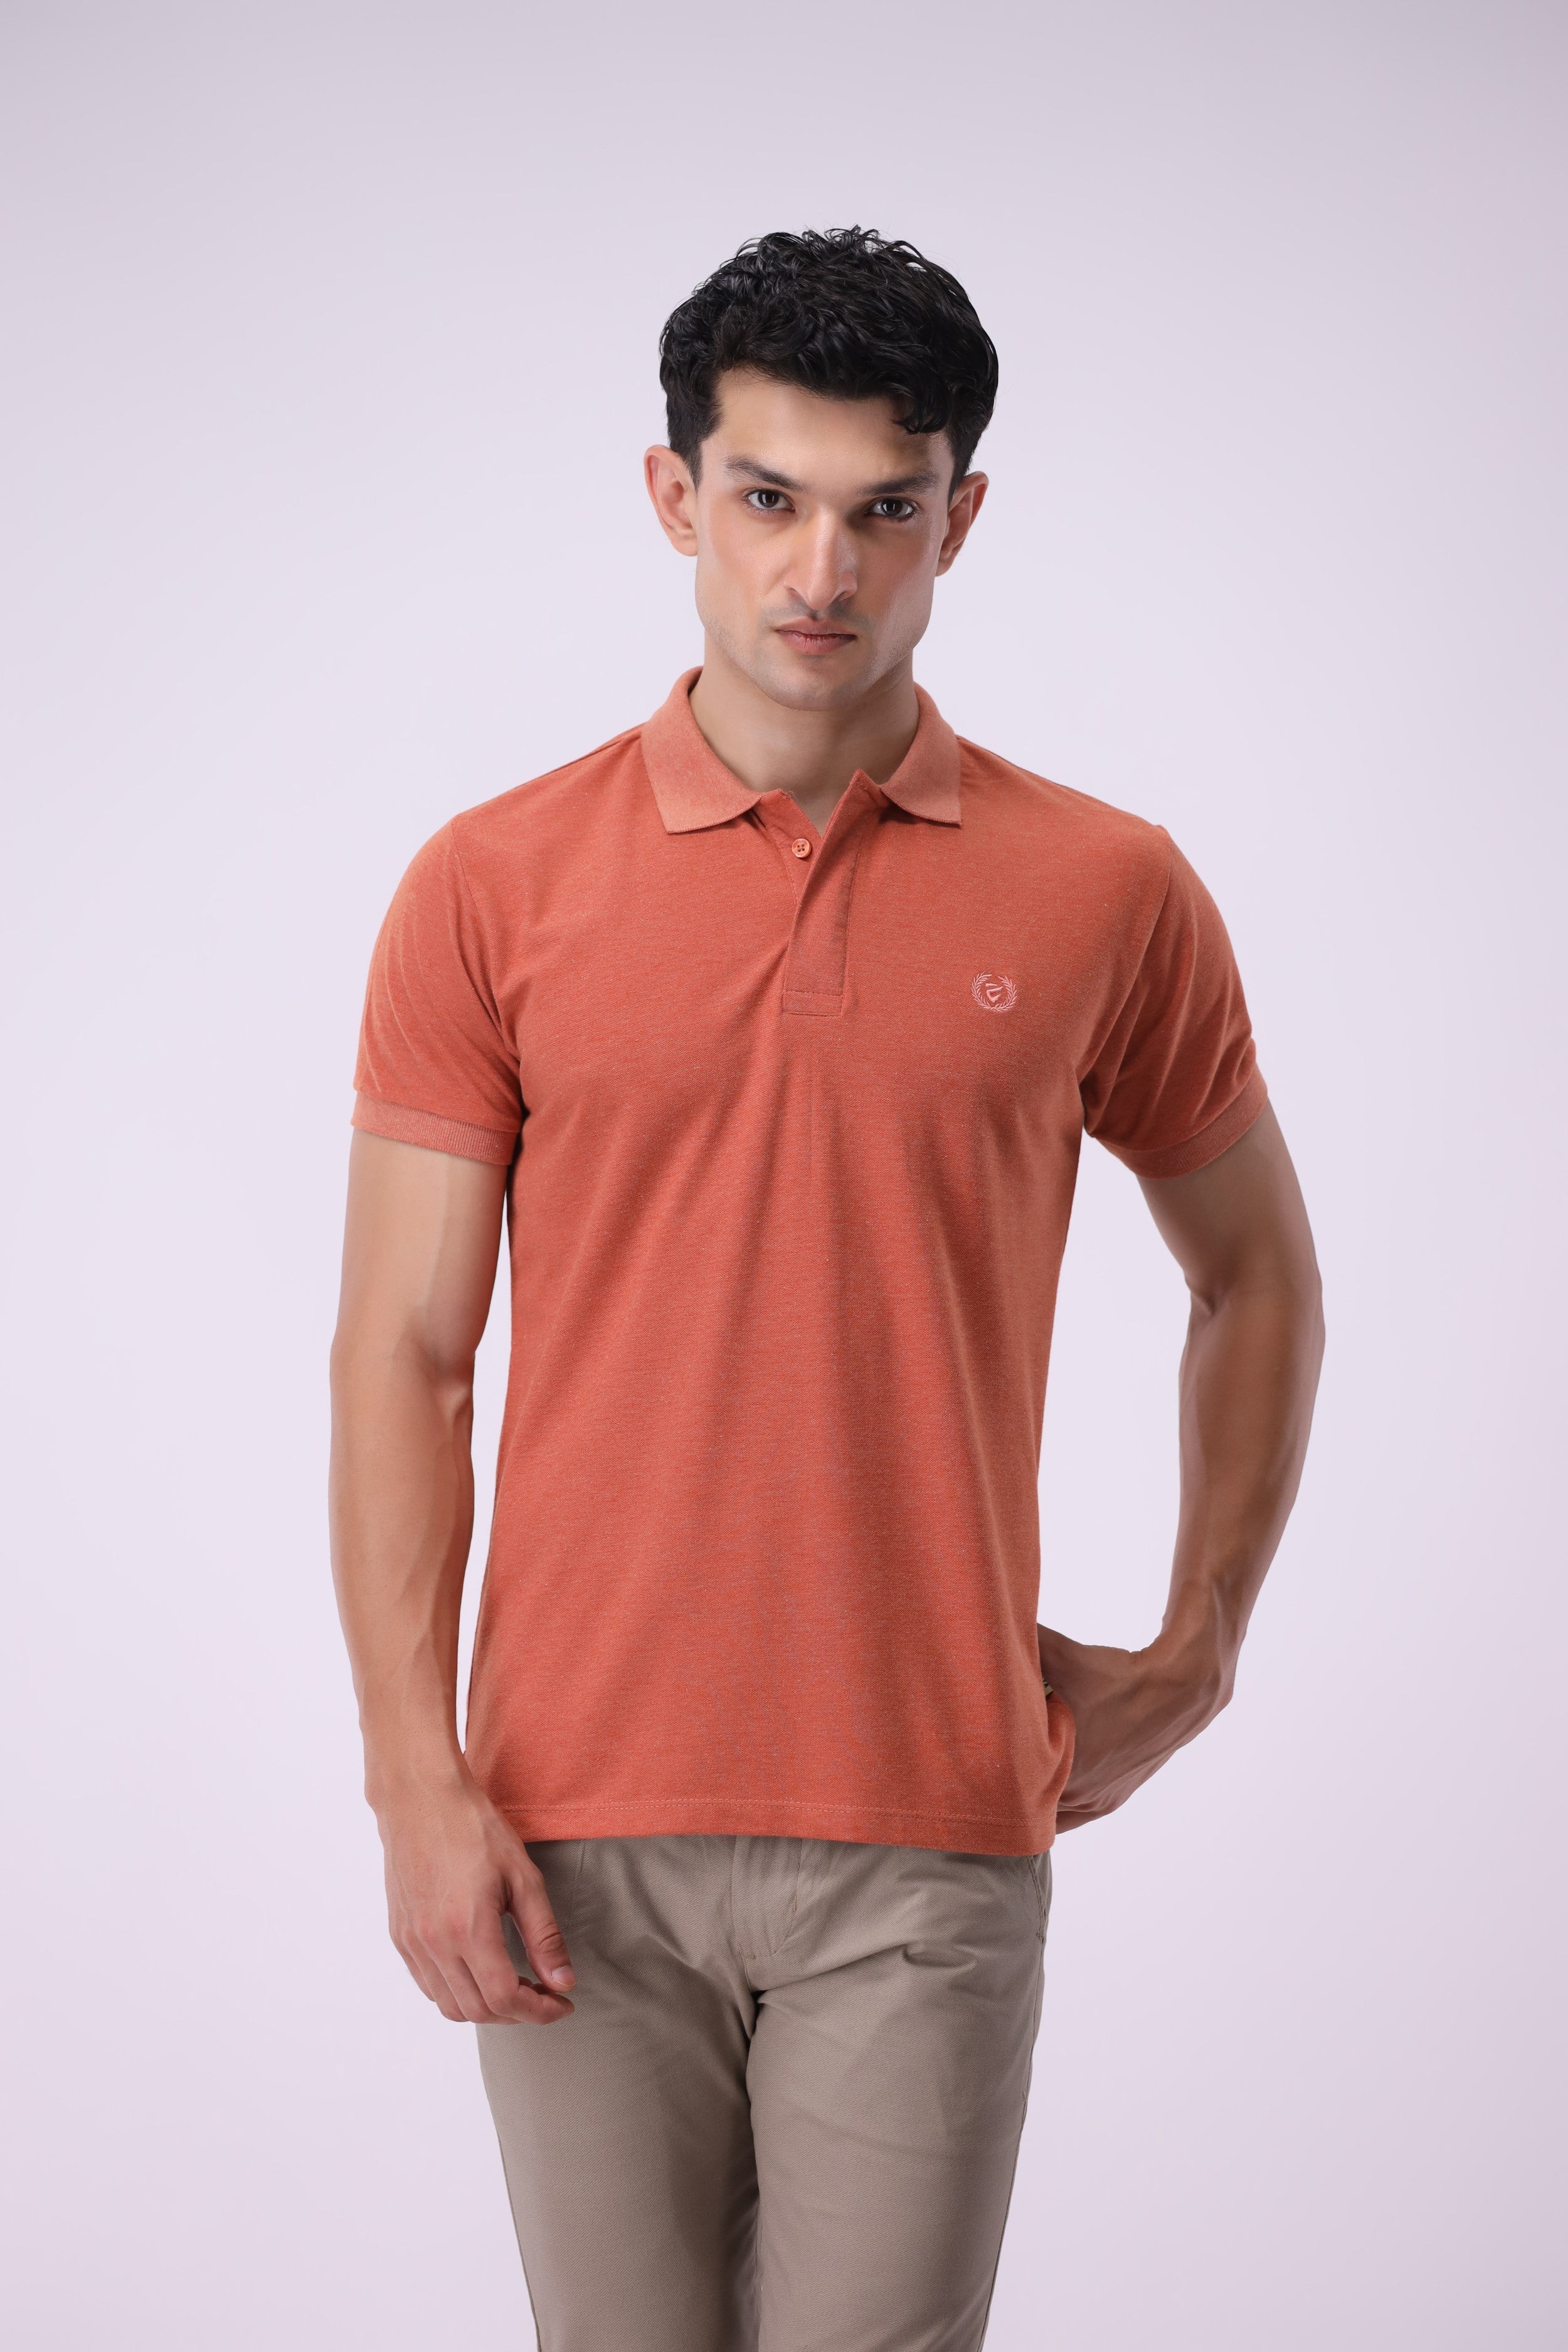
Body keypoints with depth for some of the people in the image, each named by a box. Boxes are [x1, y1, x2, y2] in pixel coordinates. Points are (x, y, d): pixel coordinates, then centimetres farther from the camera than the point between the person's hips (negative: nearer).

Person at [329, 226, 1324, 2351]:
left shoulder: (1104, 895, 2)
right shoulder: (496, 888, 1)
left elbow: (1258, 1276, 16)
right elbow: (401, 1355, 0)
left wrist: (1194, 1653, 11)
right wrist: (419, 1779, -7)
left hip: (930, 1842, 0)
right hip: (581, 1833, 1)